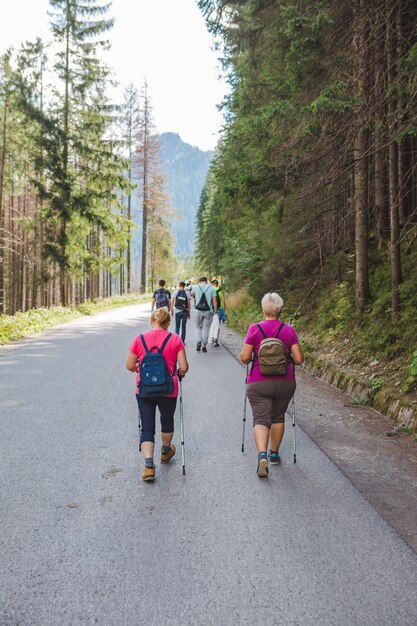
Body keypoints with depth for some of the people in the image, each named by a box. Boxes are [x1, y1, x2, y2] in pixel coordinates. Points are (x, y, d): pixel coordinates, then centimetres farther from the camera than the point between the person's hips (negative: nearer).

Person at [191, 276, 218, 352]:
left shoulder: (196, 287, 4)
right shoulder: (211, 288, 3)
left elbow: (192, 294, 24)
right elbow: (215, 301, -2)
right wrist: (215, 311, 1)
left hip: (198, 310, 0)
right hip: (208, 311, 0)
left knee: (198, 327, 14)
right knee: (206, 328, 6)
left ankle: (199, 342, -4)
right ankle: (204, 345, 5)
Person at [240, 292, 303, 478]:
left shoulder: (254, 329, -7)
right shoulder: (289, 330, -2)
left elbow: (245, 358, -8)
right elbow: (299, 359, -3)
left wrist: (246, 358, 15)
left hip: (258, 382, -2)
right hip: (285, 382, 2)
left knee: (261, 419, 0)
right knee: (278, 417, 20)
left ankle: (262, 455, -21)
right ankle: (274, 454, 31)